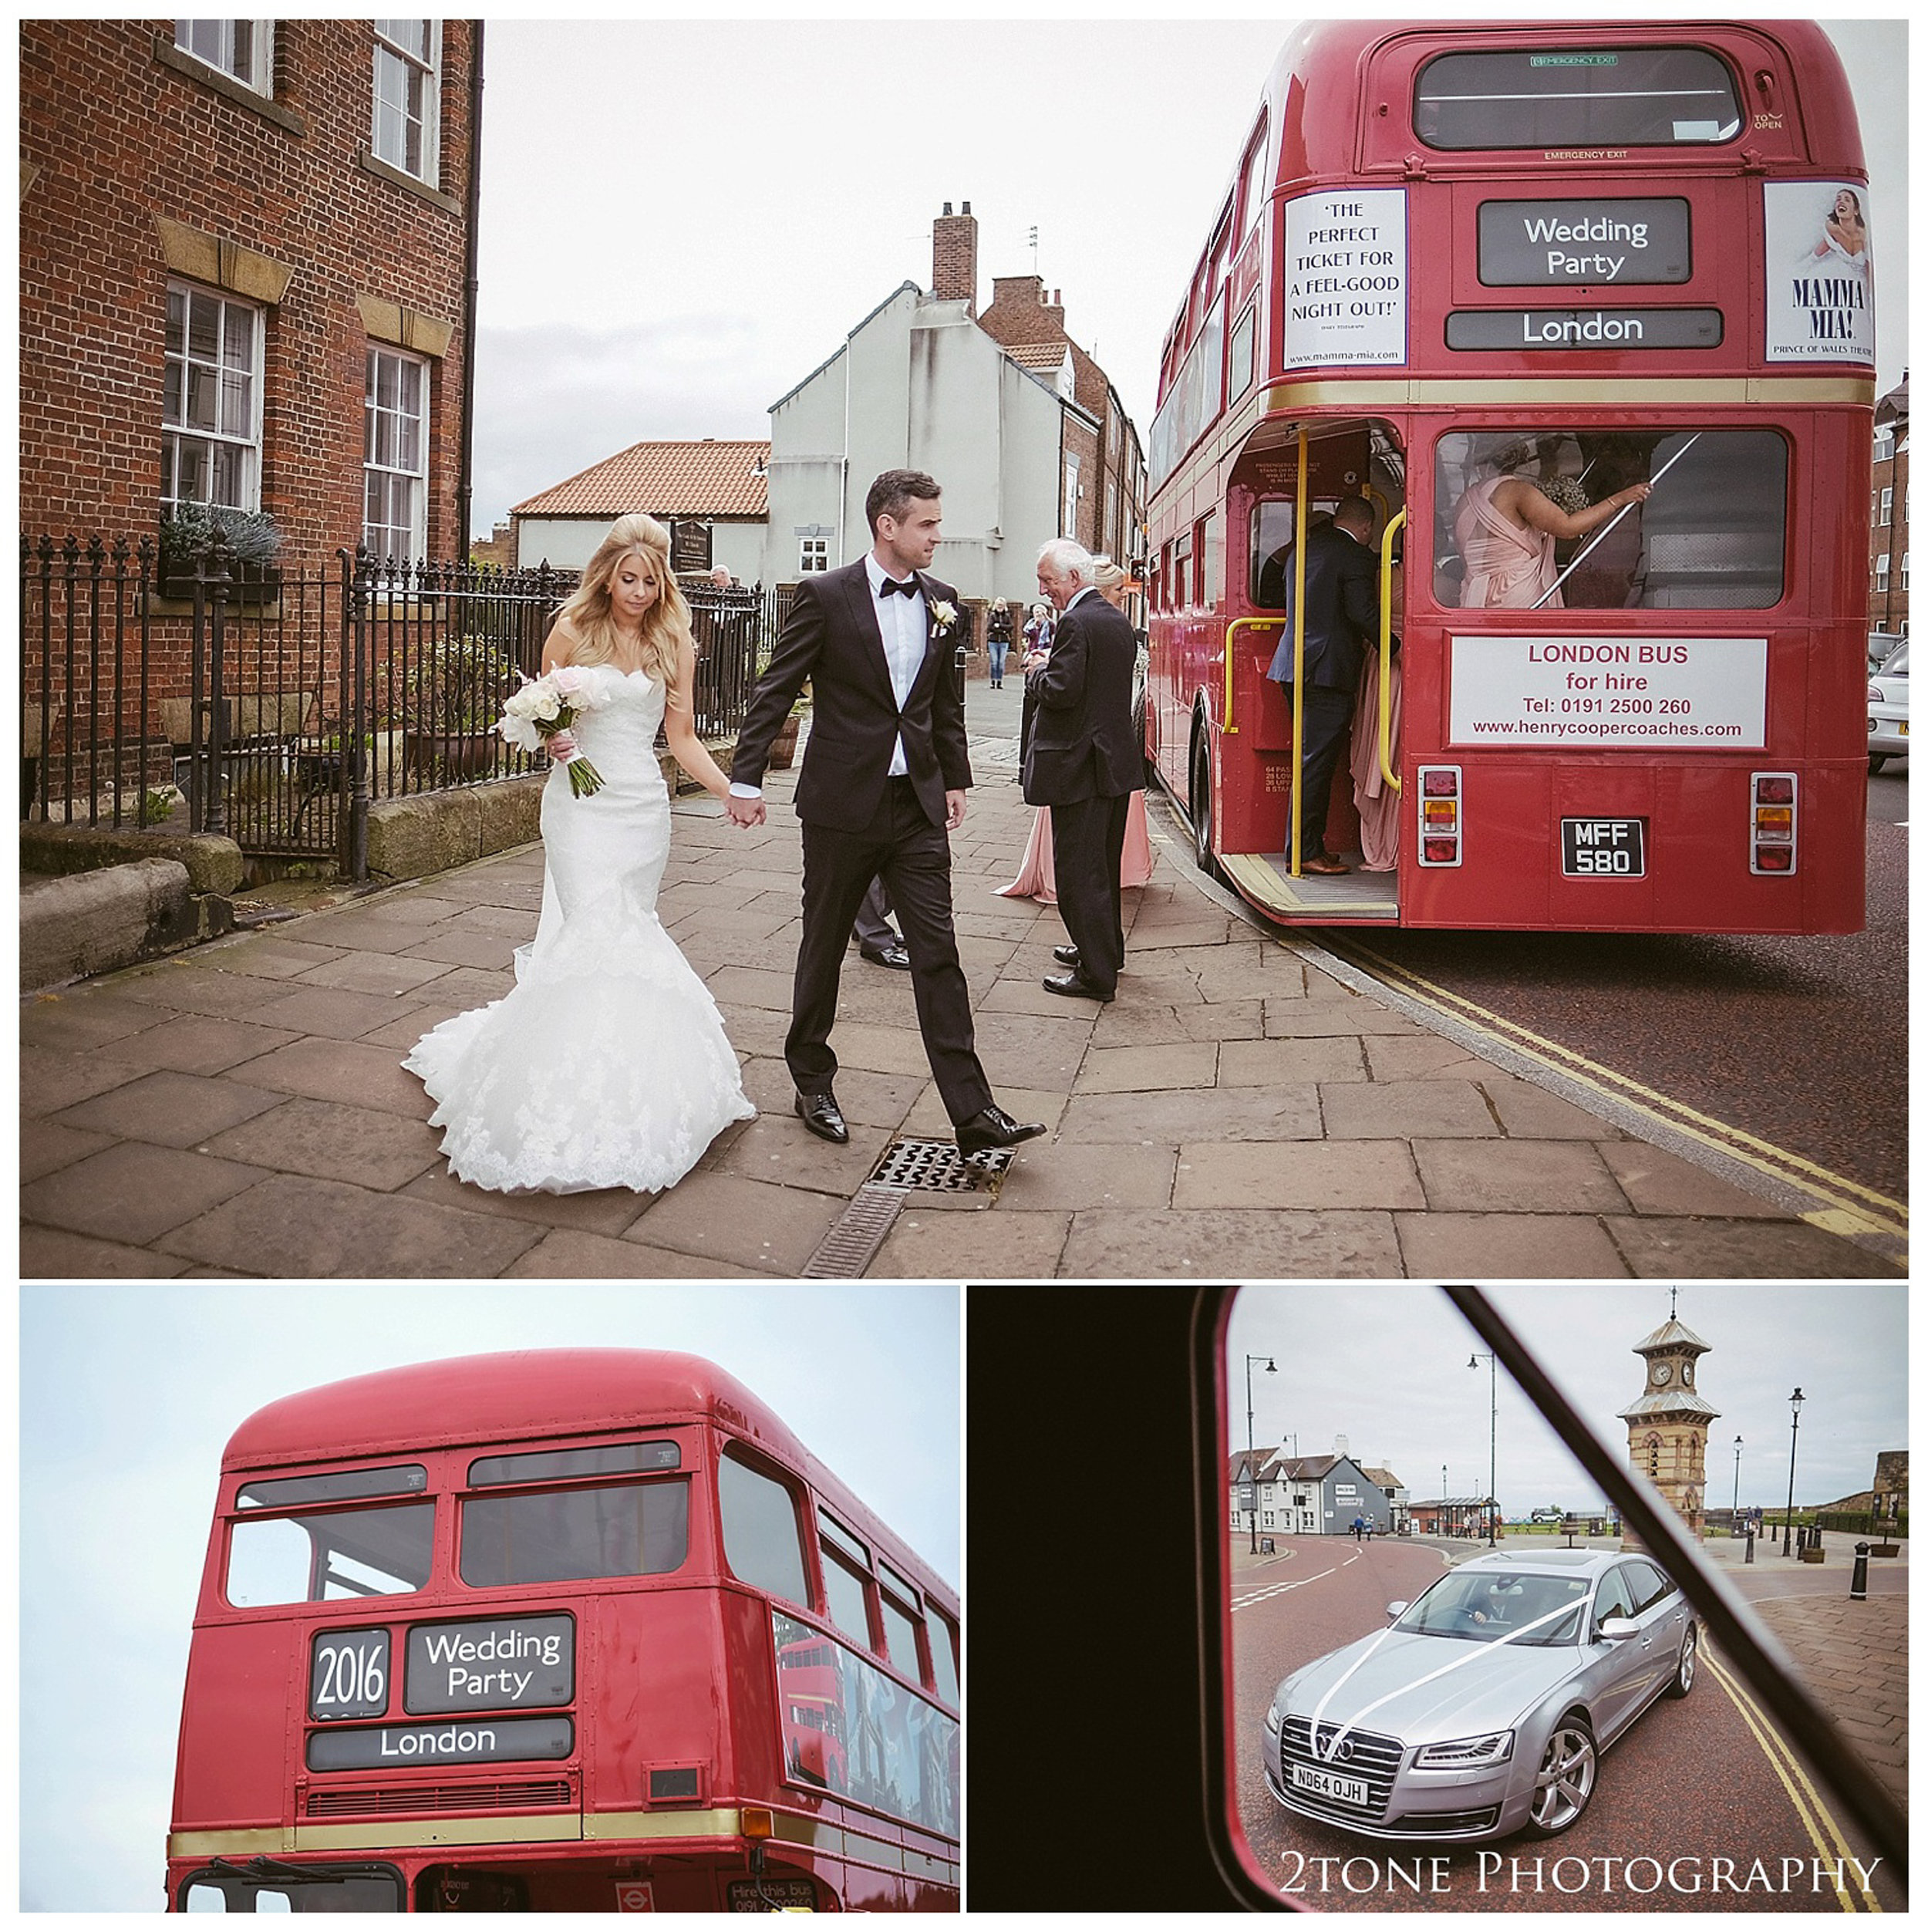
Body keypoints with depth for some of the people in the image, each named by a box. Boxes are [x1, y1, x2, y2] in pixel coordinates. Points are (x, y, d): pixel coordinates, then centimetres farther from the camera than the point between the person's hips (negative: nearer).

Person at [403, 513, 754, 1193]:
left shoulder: (673, 642, 5)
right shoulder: (571, 632, 1)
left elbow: (682, 736, 4)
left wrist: (731, 790, -9)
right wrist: (550, 741, -14)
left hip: (643, 805, 2)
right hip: (581, 800, -2)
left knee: (626, 933, 6)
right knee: (600, 934, -14)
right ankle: (591, 1086, -12)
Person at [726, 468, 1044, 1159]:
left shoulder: (941, 603, 7)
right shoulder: (825, 596, -7)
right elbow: (774, 691, -6)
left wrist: (955, 779, 18)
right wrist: (746, 779, -9)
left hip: (918, 804, 4)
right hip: (842, 803, -3)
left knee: (938, 953, -2)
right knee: (824, 947, 11)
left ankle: (972, 1113, -5)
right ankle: (813, 1082, 29)